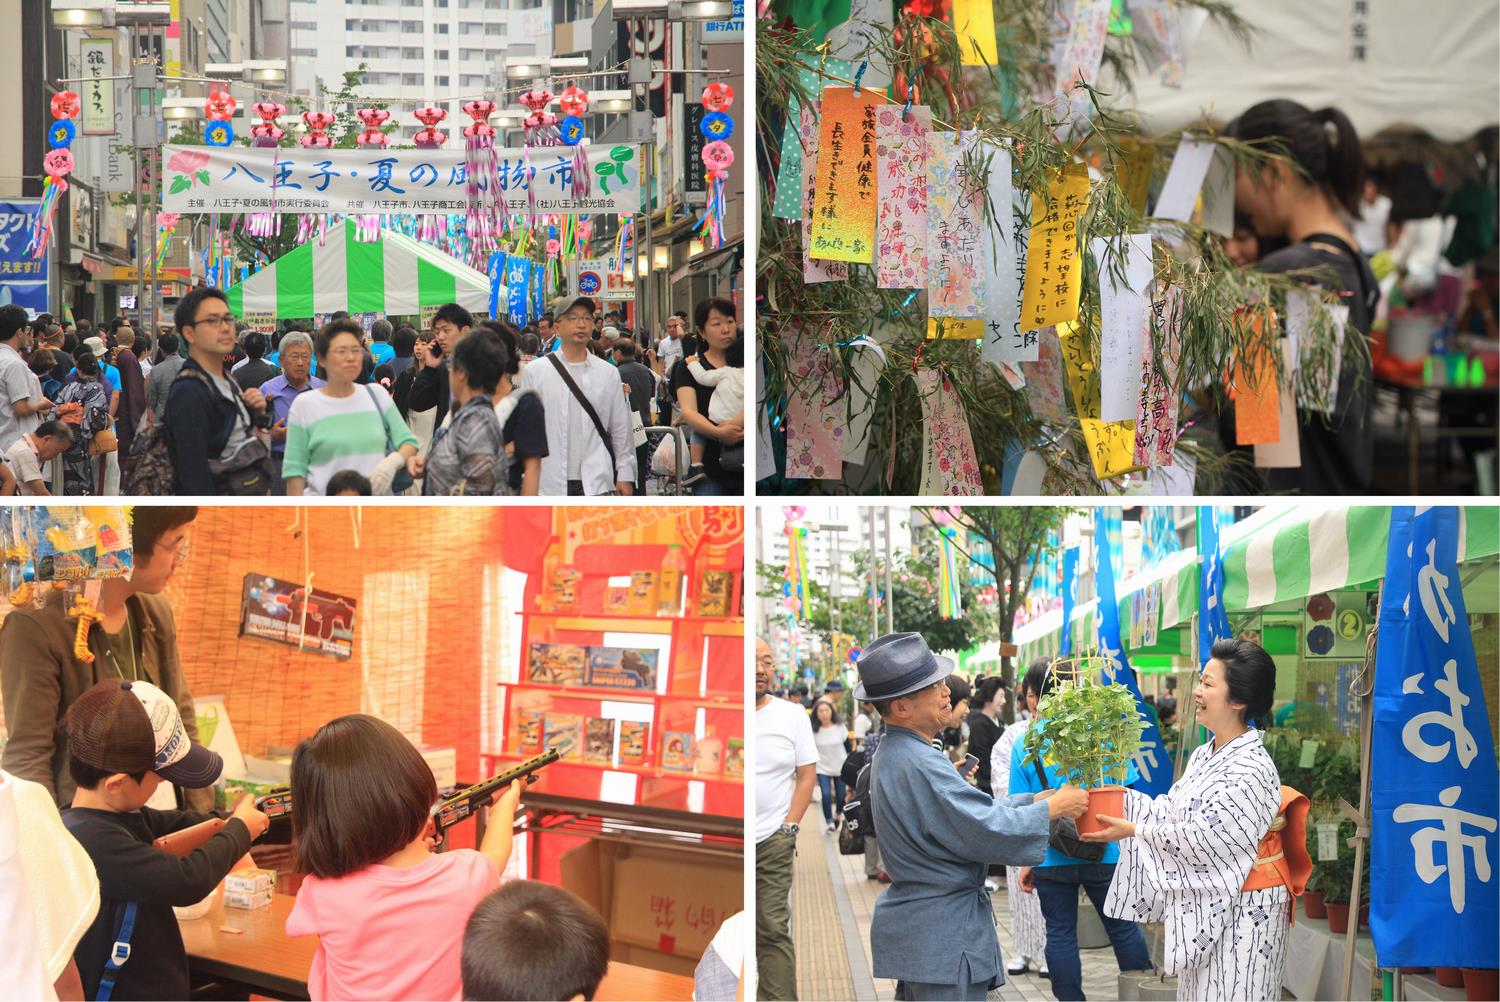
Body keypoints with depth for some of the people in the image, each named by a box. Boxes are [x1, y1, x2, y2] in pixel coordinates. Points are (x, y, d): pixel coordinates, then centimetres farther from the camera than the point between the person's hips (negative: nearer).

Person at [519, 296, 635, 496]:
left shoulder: (608, 373, 8)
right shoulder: (535, 372, 4)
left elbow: (621, 430, 10)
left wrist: (625, 475, 5)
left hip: (596, 484, 1)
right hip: (550, 483, -1)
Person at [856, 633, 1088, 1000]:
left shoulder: (894, 753, 10)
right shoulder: (919, 765, -24)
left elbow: (969, 811, 13)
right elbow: (987, 832, -22)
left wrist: (1036, 799, 7)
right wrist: (1051, 808, -9)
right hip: (942, 940, -11)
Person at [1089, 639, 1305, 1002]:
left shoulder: (1251, 769, -20)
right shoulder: (1203, 756, 8)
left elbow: (1205, 835, -22)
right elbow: (1172, 811, 8)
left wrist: (1134, 831, -19)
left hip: (1241, 911, -9)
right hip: (1202, 905, 9)